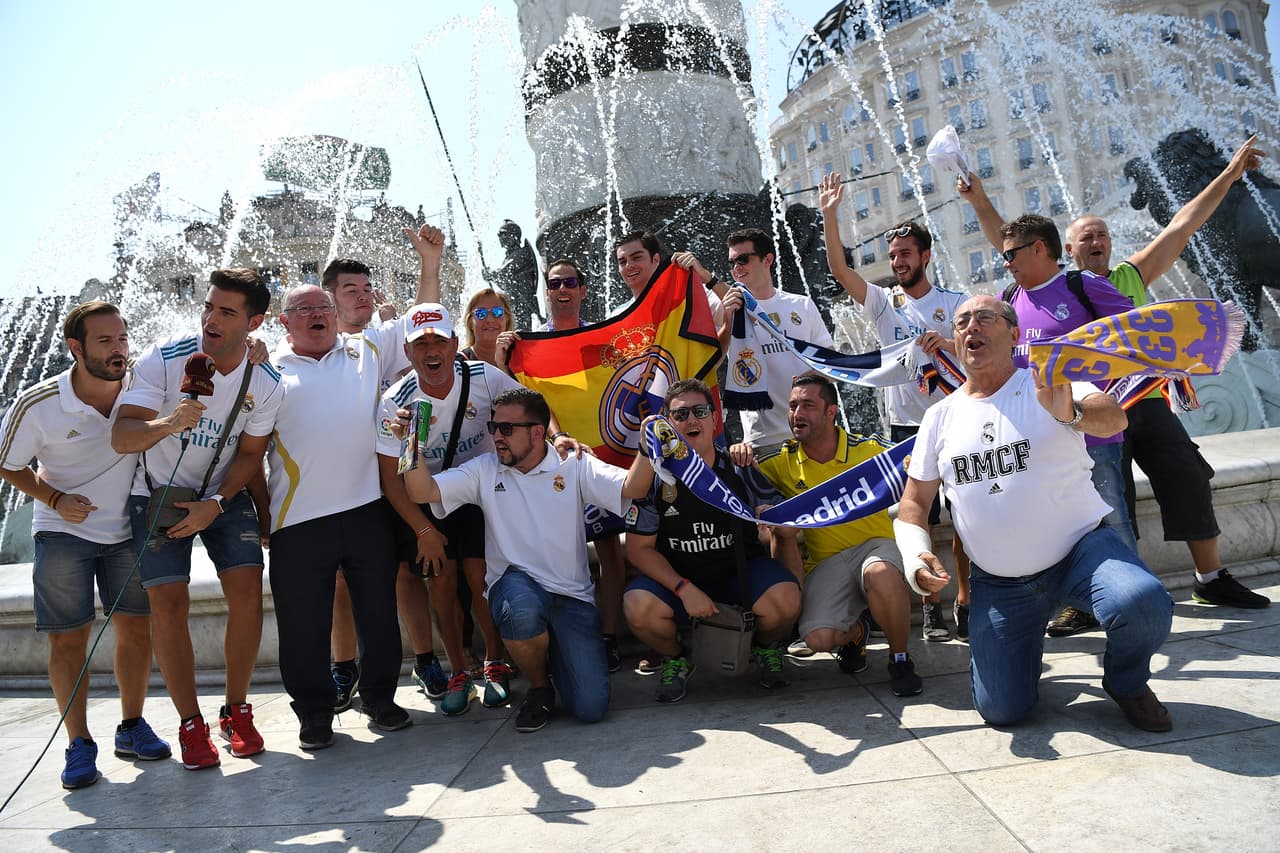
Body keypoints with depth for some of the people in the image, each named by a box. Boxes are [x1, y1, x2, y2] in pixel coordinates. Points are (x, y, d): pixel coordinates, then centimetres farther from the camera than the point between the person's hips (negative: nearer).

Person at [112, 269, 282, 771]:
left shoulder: (265, 386, -12)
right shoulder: (164, 359, -19)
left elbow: (250, 455, -3)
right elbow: (121, 438, -23)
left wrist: (214, 504, -16)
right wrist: (167, 424, -43)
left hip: (223, 493, 2)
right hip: (159, 491, -1)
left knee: (247, 589, -11)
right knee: (168, 602, -11)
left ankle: (236, 710, 7)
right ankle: (190, 723, 5)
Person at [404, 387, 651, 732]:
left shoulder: (574, 465, 0)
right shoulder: (484, 470, 4)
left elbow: (631, 489, -12)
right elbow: (423, 491, -5)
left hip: (571, 596, 0)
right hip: (515, 586, 1)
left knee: (591, 707, -12)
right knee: (522, 610, -39)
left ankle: (554, 655, 23)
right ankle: (539, 686, -5)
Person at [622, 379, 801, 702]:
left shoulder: (740, 469, -8)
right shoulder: (653, 476, -10)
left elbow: (786, 526, -1)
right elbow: (639, 547, -8)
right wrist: (684, 589, -19)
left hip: (742, 570, 1)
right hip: (677, 578, 0)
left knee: (785, 600, -28)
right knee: (638, 607, -29)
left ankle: (766, 648, 10)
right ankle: (675, 658, 7)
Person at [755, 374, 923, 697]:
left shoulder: (869, 449, -7)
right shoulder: (782, 462, -1)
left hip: (875, 545, -1)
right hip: (825, 563, 2)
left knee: (880, 573, -38)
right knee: (817, 638, -22)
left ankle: (900, 659, -10)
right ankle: (855, 631, 17)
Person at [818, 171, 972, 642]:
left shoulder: (954, 302, 5)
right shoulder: (883, 302, 6)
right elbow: (840, 270, -6)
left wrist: (949, 343, -27)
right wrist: (830, 215, -14)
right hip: (907, 426, 0)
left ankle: (965, 602, 16)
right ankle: (931, 607, 12)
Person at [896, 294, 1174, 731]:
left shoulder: (1050, 386, -5)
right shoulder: (940, 416, 4)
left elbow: (1114, 418, -26)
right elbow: (914, 502, 6)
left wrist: (1071, 413, -49)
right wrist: (916, 554, -13)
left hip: (1082, 548, -2)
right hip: (998, 584, 2)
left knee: (1143, 605, -34)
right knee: (1001, 711, -7)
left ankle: (1127, 681, 2)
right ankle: (1025, 644, 29)